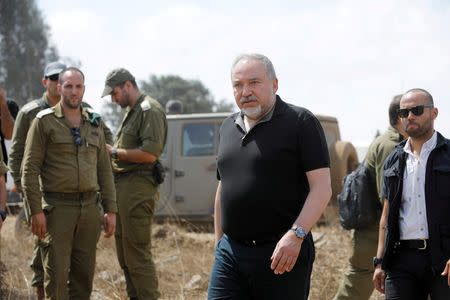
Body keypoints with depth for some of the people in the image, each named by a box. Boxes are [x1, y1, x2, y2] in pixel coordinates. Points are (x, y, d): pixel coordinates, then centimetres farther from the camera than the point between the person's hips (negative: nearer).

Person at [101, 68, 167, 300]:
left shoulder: (150, 110, -10)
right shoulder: (131, 112, 22)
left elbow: (150, 153, -20)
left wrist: (114, 152, -11)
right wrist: (112, 152, 10)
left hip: (138, 190, -10)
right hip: (123, 187, 10)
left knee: (138, 255, -10)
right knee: (125, 256, 13)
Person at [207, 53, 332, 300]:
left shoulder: (301, 122, -4)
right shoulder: (228, 127, 15)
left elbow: (322, 187, -10)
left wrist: (296, 234, -21)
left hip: (284, 253, -5)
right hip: (230, 252, 5)